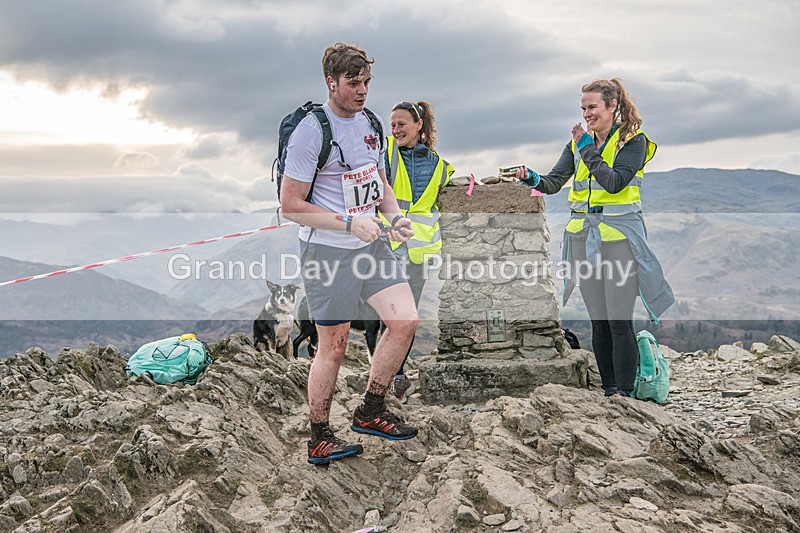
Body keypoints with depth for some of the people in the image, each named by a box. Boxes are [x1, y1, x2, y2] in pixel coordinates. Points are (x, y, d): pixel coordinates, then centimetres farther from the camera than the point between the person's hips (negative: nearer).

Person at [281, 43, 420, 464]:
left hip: (371, 244, 7)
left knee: (405, 320, 3)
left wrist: (395, 217, 2)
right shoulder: (310, 130, -14)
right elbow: (290, 205, -15)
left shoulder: (368, 122, 10)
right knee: (333, 347, 0)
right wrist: (349, 223, -21)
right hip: (327, 251, -7)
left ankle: (370, 410, 21)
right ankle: (320, 440, 17)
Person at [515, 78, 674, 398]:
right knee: (598, 321, 9)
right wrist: (533, 179, -14)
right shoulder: (579, 142, 13)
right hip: (583, 235, 5)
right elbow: (554, 182, 6)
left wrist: (589, 150, -13)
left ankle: (624, 392, 0)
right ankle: (609, 389, 17)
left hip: (619, 235, -5)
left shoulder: (633, 141, -4)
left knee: (619, 320, -7)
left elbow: (615, 182, -18)